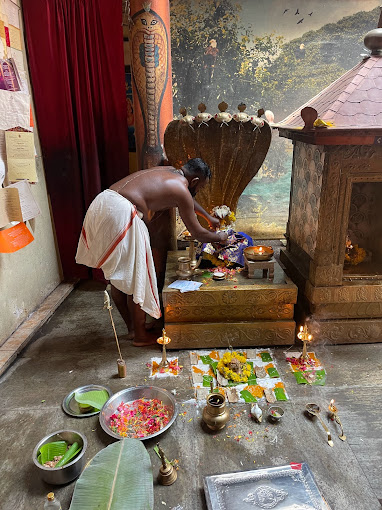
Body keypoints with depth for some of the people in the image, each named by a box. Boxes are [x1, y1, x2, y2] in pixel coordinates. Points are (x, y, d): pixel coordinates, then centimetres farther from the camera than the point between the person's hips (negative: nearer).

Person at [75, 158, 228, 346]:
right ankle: (140, 335, 20)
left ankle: (131, 327, 34)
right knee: (135, 279, 5)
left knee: (117, 277, 17)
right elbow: (197, 233, 6)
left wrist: (208, 216, 52)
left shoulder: (168, 171, 23)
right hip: (121, 212, -10)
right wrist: (219, 237, 25)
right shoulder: (181, 188, -1)